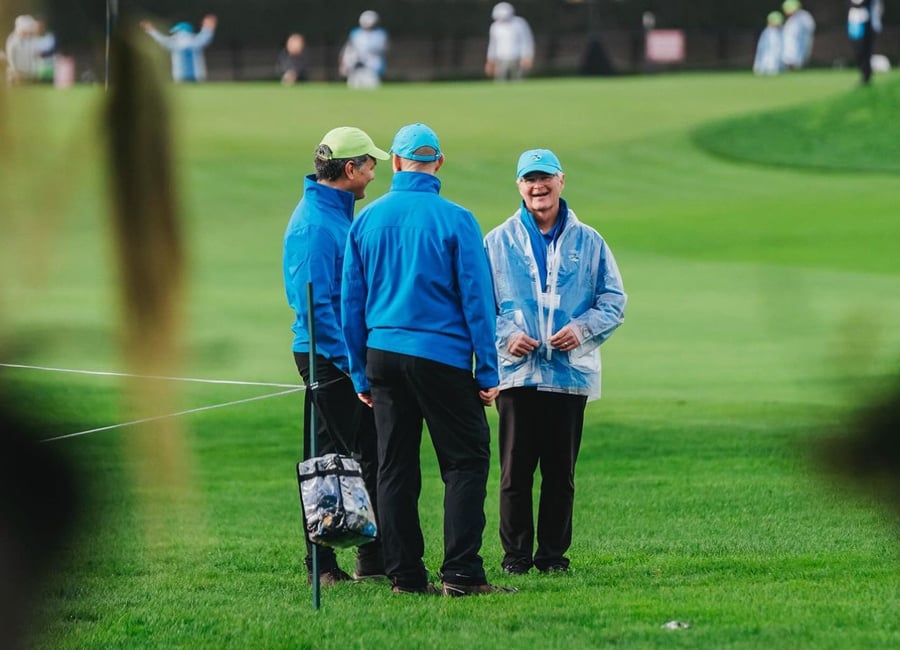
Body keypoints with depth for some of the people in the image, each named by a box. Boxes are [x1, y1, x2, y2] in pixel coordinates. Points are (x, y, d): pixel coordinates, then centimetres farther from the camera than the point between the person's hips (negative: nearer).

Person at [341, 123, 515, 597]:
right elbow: (476, 298, -7)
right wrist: (487, 372, -2)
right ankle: (460, 573, -7)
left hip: (383, 356, 4)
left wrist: (360, 374, 15)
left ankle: (404, 575, 7)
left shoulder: (367, 220, 5)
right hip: (441, 356, -4)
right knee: (466, 460, 1)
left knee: (395, 468, 8)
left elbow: (351, 303, 9)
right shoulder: (455, 220, -7)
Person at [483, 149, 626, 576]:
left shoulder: (588, 242, 10)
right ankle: (516, 553, 4)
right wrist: (505, 335, -10)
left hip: (571, 374, 1)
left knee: (561, 471, 4)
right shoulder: (498, 242, 7)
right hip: (517, 373, -1)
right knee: (516, 469, -3)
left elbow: (613, 300, 10)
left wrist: (582, 329, -8)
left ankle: (553, 553, 12)